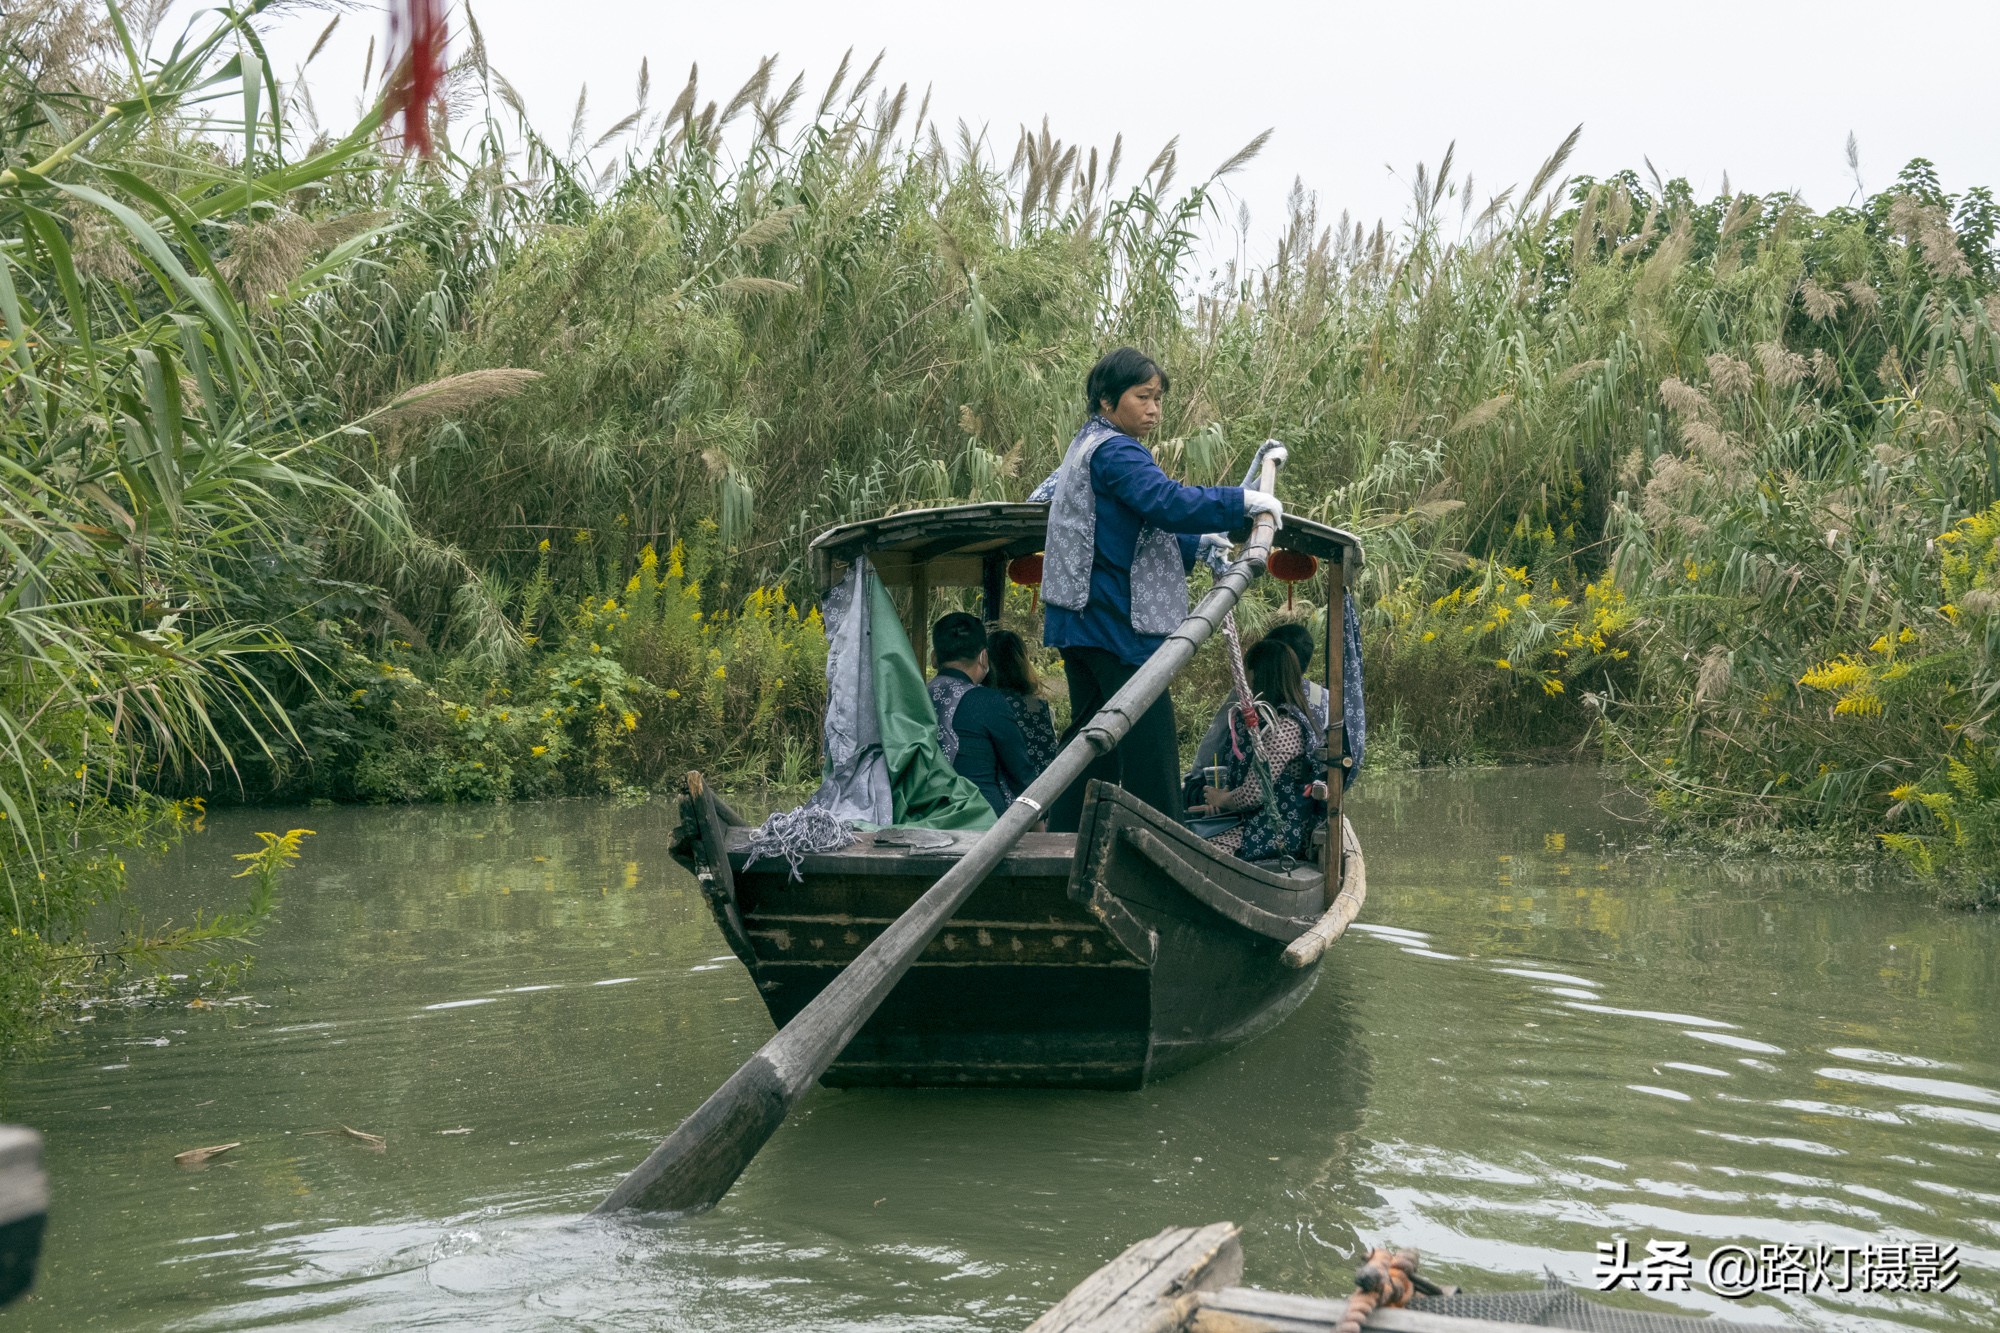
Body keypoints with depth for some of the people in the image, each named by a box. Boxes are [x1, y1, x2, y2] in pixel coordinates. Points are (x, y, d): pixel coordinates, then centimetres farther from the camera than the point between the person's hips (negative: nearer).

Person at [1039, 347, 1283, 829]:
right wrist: (1243, 500, -21)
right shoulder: (1115, 451, -11)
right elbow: (1167, 503, -28)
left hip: (1083, 622, 10)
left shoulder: (1088, 448, 22)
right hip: (1116, 624, -10)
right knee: (1149, 743, -9)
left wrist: (1195, 545, 19)